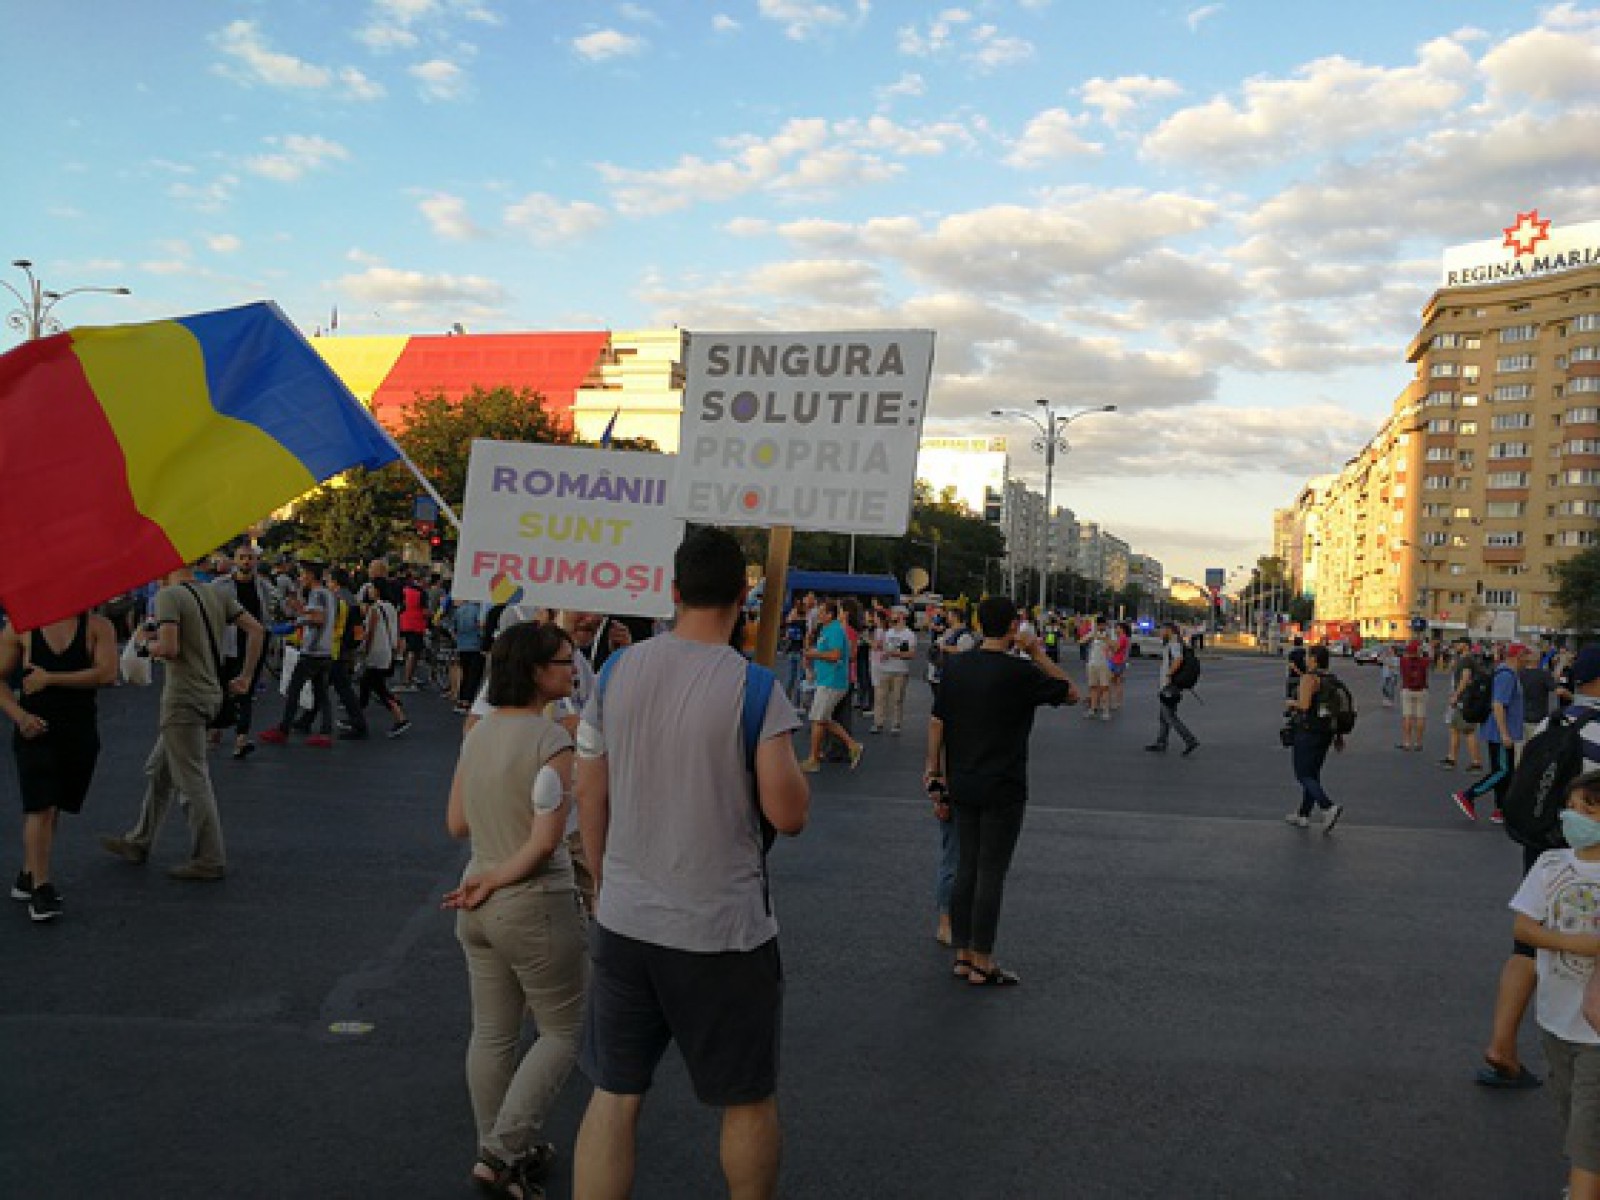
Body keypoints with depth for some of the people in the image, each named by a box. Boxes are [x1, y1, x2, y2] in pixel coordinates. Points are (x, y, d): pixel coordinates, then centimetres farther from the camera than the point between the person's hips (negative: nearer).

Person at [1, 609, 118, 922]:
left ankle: (28, 876, 28)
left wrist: (51, 678, -15)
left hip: (79, 732, 2)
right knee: (41, 808, -10)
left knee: (53, 808, 13)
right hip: (35, 729, -2)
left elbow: (107, 674, -14)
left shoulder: (97, 627, -1)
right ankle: (40, 887, -5)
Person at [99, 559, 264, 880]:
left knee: (193, 781, -1)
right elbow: (256, 630, 6)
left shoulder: (169, 595, -14)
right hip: (210, 693, 9)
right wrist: (246, 677, 12)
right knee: (158, 772, 21)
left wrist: (147, 642, -2)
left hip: (184, 699, -9)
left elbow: (169, 648, -24)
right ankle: (138, 843, 32)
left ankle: (210, 860, 5)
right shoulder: (215, 594, 8)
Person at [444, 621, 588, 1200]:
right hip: (534, 905, -7)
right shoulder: (550, 739, -19)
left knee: (492, 1035, 18)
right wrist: (496, 881, -11)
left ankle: (499, 1153, 32)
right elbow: (546, 842, -23)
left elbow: (457, 824, 10)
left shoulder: (479, 732, 2)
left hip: (479, 906, 7)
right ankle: (502, 1152, 7)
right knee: (564, 1032, 11)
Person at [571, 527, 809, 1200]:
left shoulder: (617, 671, -1)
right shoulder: (754, 687, -14)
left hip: (624, 920, 4)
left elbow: (590, 799, 5)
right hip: (724, 931, -4)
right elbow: (788, 814, -14)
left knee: (613, 1097, 12)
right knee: (748, 1101, 16)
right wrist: (787, 759, 6)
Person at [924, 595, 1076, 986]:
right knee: (991, 873, 1)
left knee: (966, 868, 13)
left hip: (962, 787, 6)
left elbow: (936, 721, 6)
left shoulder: (955, 667, 3)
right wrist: (1038, 654, -1)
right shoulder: (1019, 672, -14)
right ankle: (982, 964, 7)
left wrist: (934, 767, 15)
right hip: (1003, 789, -6)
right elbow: (1072, 693, -2)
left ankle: (962, 955, 19)